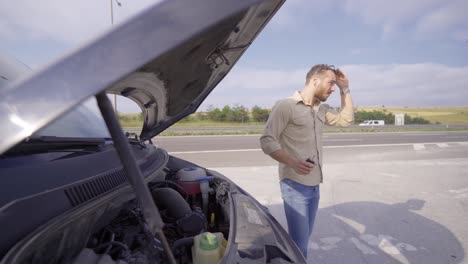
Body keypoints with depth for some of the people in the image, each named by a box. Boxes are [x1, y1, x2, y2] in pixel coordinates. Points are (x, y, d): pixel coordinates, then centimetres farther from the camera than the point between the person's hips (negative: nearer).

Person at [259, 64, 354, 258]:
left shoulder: (321, 110, 12)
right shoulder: (286, 106, -13)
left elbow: (346, 119, 21)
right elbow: (267, 141, -17)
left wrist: (345, 90, 12)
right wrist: (292, 162, -31)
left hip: (314, 185, 8)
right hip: (295, 185, -8)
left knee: (304, 239, 18)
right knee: (300, 242, -4)